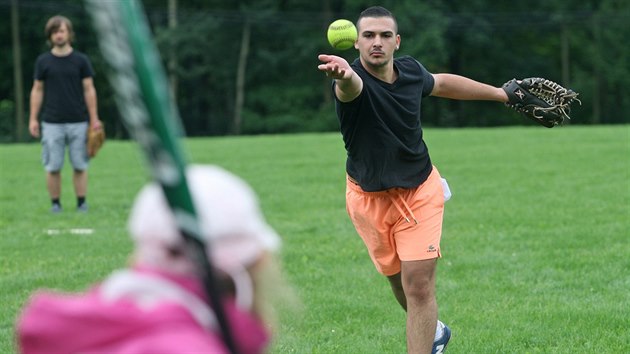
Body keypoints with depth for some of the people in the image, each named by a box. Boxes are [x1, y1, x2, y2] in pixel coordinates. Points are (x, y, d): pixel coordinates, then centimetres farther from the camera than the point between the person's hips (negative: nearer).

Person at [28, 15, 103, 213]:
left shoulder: (81, 60, 4)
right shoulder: (43, 61, 5)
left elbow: (89, 89, 4)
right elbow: (37, 90, 8)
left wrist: (94, 119, -1)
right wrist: (33, 119, 2)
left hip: (78, 122, 0)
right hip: (52, 123, 0)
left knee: (80, 165, 1)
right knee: (53, 167, -1)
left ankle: (82, 203, 8)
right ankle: (55, 204, 8)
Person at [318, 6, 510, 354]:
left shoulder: (410, 70, -8)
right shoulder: (353, 81, -24)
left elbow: (442, 83, 16)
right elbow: (351, 86, -52)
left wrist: (500, 93, 25)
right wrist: (344, 75, -78)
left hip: (420, 191, 1)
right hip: (369, 197, -1)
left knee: (419, 285, -12)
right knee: (400, 282, 15)